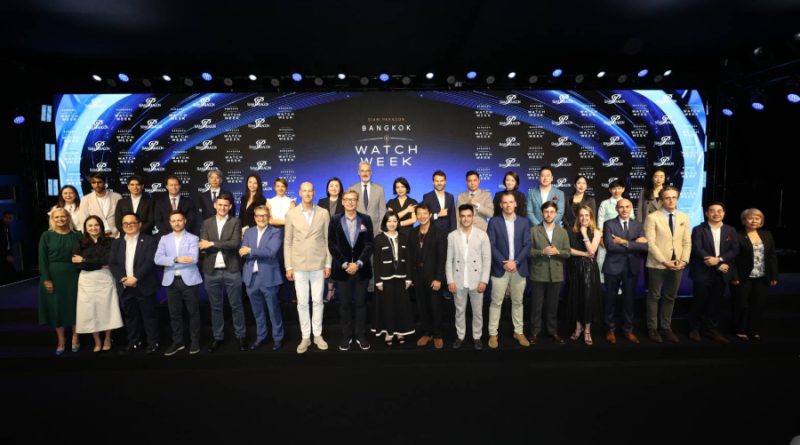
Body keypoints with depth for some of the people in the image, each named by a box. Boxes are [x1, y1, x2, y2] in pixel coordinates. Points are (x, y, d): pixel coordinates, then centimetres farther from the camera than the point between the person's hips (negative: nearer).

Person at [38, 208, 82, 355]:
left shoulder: (76, 235, 2)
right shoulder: (46, 236, 0)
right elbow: (42, 259, -4)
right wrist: (46, 279, -11)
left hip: (72, 276, 0)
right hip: (53, 276, 0)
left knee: (73, 306, 7)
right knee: (56, 308, 7)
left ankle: (75, 338, 22)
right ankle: (61, 341, 19)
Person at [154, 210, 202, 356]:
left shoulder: (193, 238, 0)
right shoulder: (164, 239, 9)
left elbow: (193, 258, -15)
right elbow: (157, 259, -5)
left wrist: (170, 261, -12)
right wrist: (177, 259, -18)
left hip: (189, 280, -3)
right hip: (171, 281, 3)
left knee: (193, 312, 5)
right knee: (174, 313, 10)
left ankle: (195, 341, 16)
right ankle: (177, 342, 23)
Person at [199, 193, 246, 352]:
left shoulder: (235, 222, 1)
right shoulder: (207, 223, 8)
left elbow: (235, 243, -13)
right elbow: (203, 247, -1)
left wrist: (213, 244, -14)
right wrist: (225, 247, -14)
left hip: (231, 271, -2)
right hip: (211, 272, 2)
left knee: (236, 305, 6)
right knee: (216, 307, 12)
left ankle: (241, 336, 19)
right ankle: (218, 337, 25)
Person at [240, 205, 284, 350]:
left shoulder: (276, 232, -4)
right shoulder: (248, 232, 10)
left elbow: (271, 252, -18)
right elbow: (242, 252, 0)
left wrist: (251, 251, -12)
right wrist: (262, 253, -15)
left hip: (268, 278, -4)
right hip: (251, 277, 4)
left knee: (273, 310, 6)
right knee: (257, 311, 16)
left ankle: (278, 338, 20)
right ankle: (260, 336, 30)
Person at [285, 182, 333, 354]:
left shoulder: (323, 213, 1)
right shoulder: (291, 214, 1)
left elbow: (328, 240, 3)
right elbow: (287, 243, 2)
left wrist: (328, 264, -1)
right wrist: (288, 267, -1)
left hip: (318, 264, 0)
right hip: (299, 265, 0)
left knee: (317, 301, 7)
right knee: (302, 303, 6)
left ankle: (318, 335, 21)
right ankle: (305, 337, 19)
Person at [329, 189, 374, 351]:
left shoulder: (366, 219, 3)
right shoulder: (335, 220, 3)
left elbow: (369, 244, -2)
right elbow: (332, 245, -2)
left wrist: (358, 264, -13)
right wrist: (345, 264, -12)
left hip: (361, 269, 0)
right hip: (342, 269, 0)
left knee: (361, 303, 7)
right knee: (345, 304, 7)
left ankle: (361, 336, 17)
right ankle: (346, 336, 18)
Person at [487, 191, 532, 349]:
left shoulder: (524, 221, 5)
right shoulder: (494, 222, -1)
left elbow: (527, 245, 0)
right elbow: (492, 245, -6)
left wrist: (515, 262, -12)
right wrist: (504, 263, -14)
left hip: (519, 268, 2)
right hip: (500, 268, -2)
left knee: (517, 301, 12)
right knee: (496, 302, 2)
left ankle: (519, 332, 25)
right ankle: (493, 334, 10)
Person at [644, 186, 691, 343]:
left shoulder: (684, 217, 9)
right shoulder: (652, 217, -6)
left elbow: (687, 242, 7)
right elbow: (650, 243, -11)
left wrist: (684, 260, -8)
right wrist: (664, 261, -17)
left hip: (677, 265, 4)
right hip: (658, 264, -4)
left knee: (670, 298, 12)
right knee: (654, 297, 6)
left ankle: (666, 327, 23)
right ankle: (652, 328, 16)